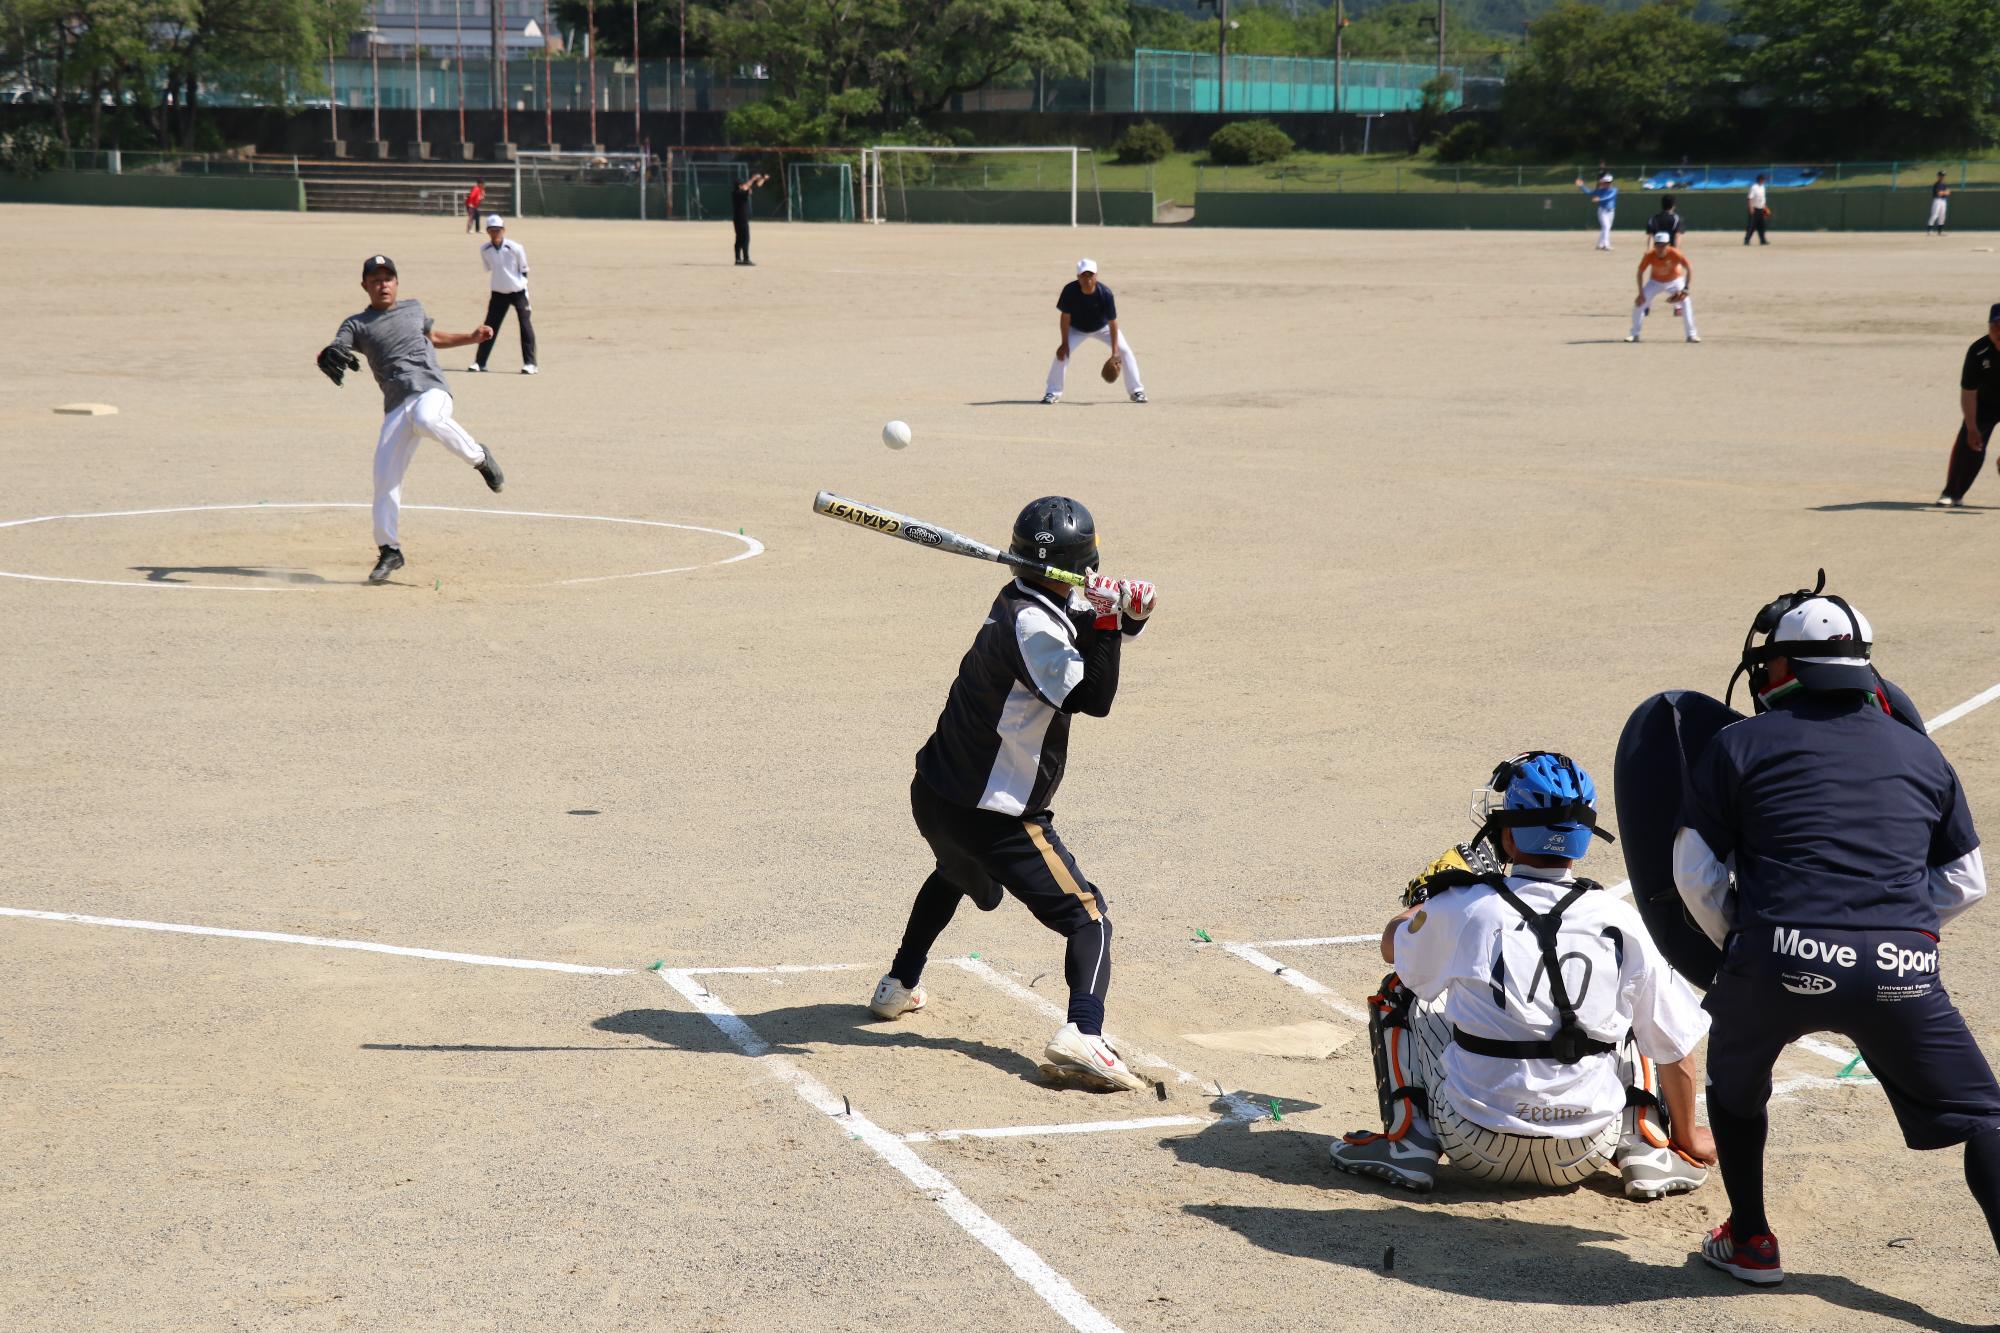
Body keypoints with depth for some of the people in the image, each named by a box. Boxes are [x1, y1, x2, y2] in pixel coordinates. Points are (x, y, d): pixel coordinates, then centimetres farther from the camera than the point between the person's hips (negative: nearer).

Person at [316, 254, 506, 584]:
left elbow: (432, 337, 38)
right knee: (385, 476, -7)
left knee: (425, 418, -38)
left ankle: (478, 456, -15)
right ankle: (389, 550, 5)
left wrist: (472, 337, 27)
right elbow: (333, 350, -6)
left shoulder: (413, 308, 19)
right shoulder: (357, 324, 11)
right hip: (397, 406, 1)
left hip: (432, 390, -1)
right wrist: (328, 357, -31)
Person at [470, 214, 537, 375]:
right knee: (490, 327, 5)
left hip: (518, 292, -3)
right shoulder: (484, 250, -5)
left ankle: (530, 364, -4)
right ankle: (479, 362, 13)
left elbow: (524, 270, -2)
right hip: (498, 293, 3)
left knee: (526, 326, -7)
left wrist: (521, 286, 1)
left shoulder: (515, 248, -15)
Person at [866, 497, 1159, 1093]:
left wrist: (1127, 612, -9)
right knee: (1088, 915, -7)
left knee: (953, 875, 40)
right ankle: (1082, 1034, -27)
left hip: (934, 795, 9)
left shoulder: (1023, 601, 5)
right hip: (993, 815, -9)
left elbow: (1102, 634, 12)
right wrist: (1106, 620, -24)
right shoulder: (1032, 625, -22)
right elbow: (1093, 699, -23)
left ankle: (899, 986, 45)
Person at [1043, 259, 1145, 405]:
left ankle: (1136, 391, 0)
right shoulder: (1070, 290, -30)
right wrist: (1064, 343, -22)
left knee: (1124, 350, -13)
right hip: (1077, 329, 0)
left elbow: (1112, 322, -29)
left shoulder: (1105, 293, -32)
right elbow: (1065, 316, -20)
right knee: (1062, 353, -21)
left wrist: (1115, 352, -31)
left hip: (1102, 328, 0)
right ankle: (1052, 393, -10)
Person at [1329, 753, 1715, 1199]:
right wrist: (1687, 1140, 20)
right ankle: (1646, 1149, 13)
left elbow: (1392, 946, 16)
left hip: (1480, 1148, -2)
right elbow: (1675, 1045, 3)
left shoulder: (1462, 908, -8)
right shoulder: (1619, 920, -4)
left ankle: (1409, 1143, 7)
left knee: (1400, 992, 18)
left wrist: (1427, 895, 36)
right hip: (1585, 1154, 2)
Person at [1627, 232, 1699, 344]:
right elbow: (1640, 272, -15)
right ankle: (1634, 334, 3)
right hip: (1655, 282, 1)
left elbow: (1689, 268, -33)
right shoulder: (1649, 255, -25)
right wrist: (1641, 293, -22)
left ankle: (1691, 334, -13)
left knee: (1685, 301, -22)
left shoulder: (1674, 254, -31)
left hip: (1675, 281, -1)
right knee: (1639, 302, -12)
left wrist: (1686, 289, -42)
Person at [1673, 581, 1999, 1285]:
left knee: (1735, 1084, 28)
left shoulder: (1740, 746, 10)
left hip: (1776, 960, -1)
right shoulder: (1919, 752, 19)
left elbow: (1696, 875, 9)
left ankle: (1750, 1242, 33)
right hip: (1901, 975, 1)